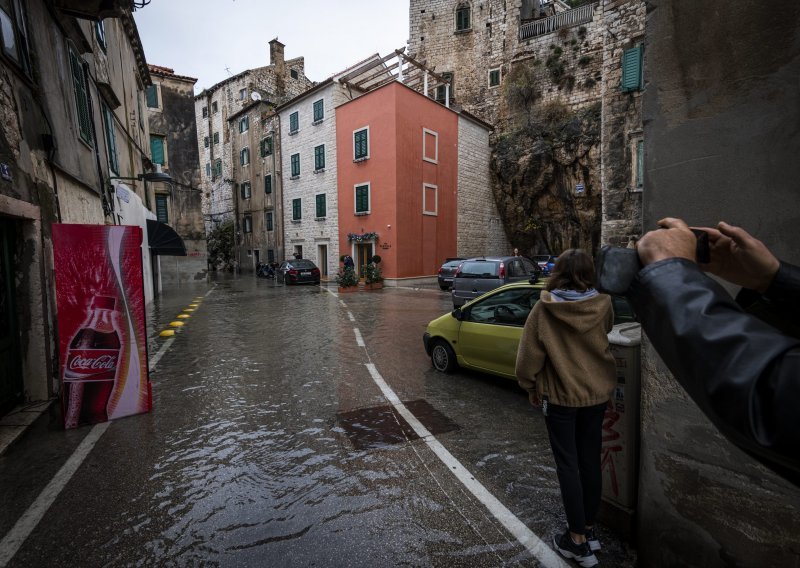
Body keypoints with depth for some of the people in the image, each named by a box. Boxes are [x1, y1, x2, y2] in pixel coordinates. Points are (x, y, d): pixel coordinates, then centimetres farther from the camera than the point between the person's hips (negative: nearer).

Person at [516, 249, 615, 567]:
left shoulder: (544, 308, -17)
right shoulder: (603, 305, -8)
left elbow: (529, 353, -12)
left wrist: (531, 386, 3)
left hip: (560, 395, -4)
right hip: (597, 392, 4)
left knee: (568, 466, 10)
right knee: (591, 462, 18)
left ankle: (579, 541, 21)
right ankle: (589, 531, 35)